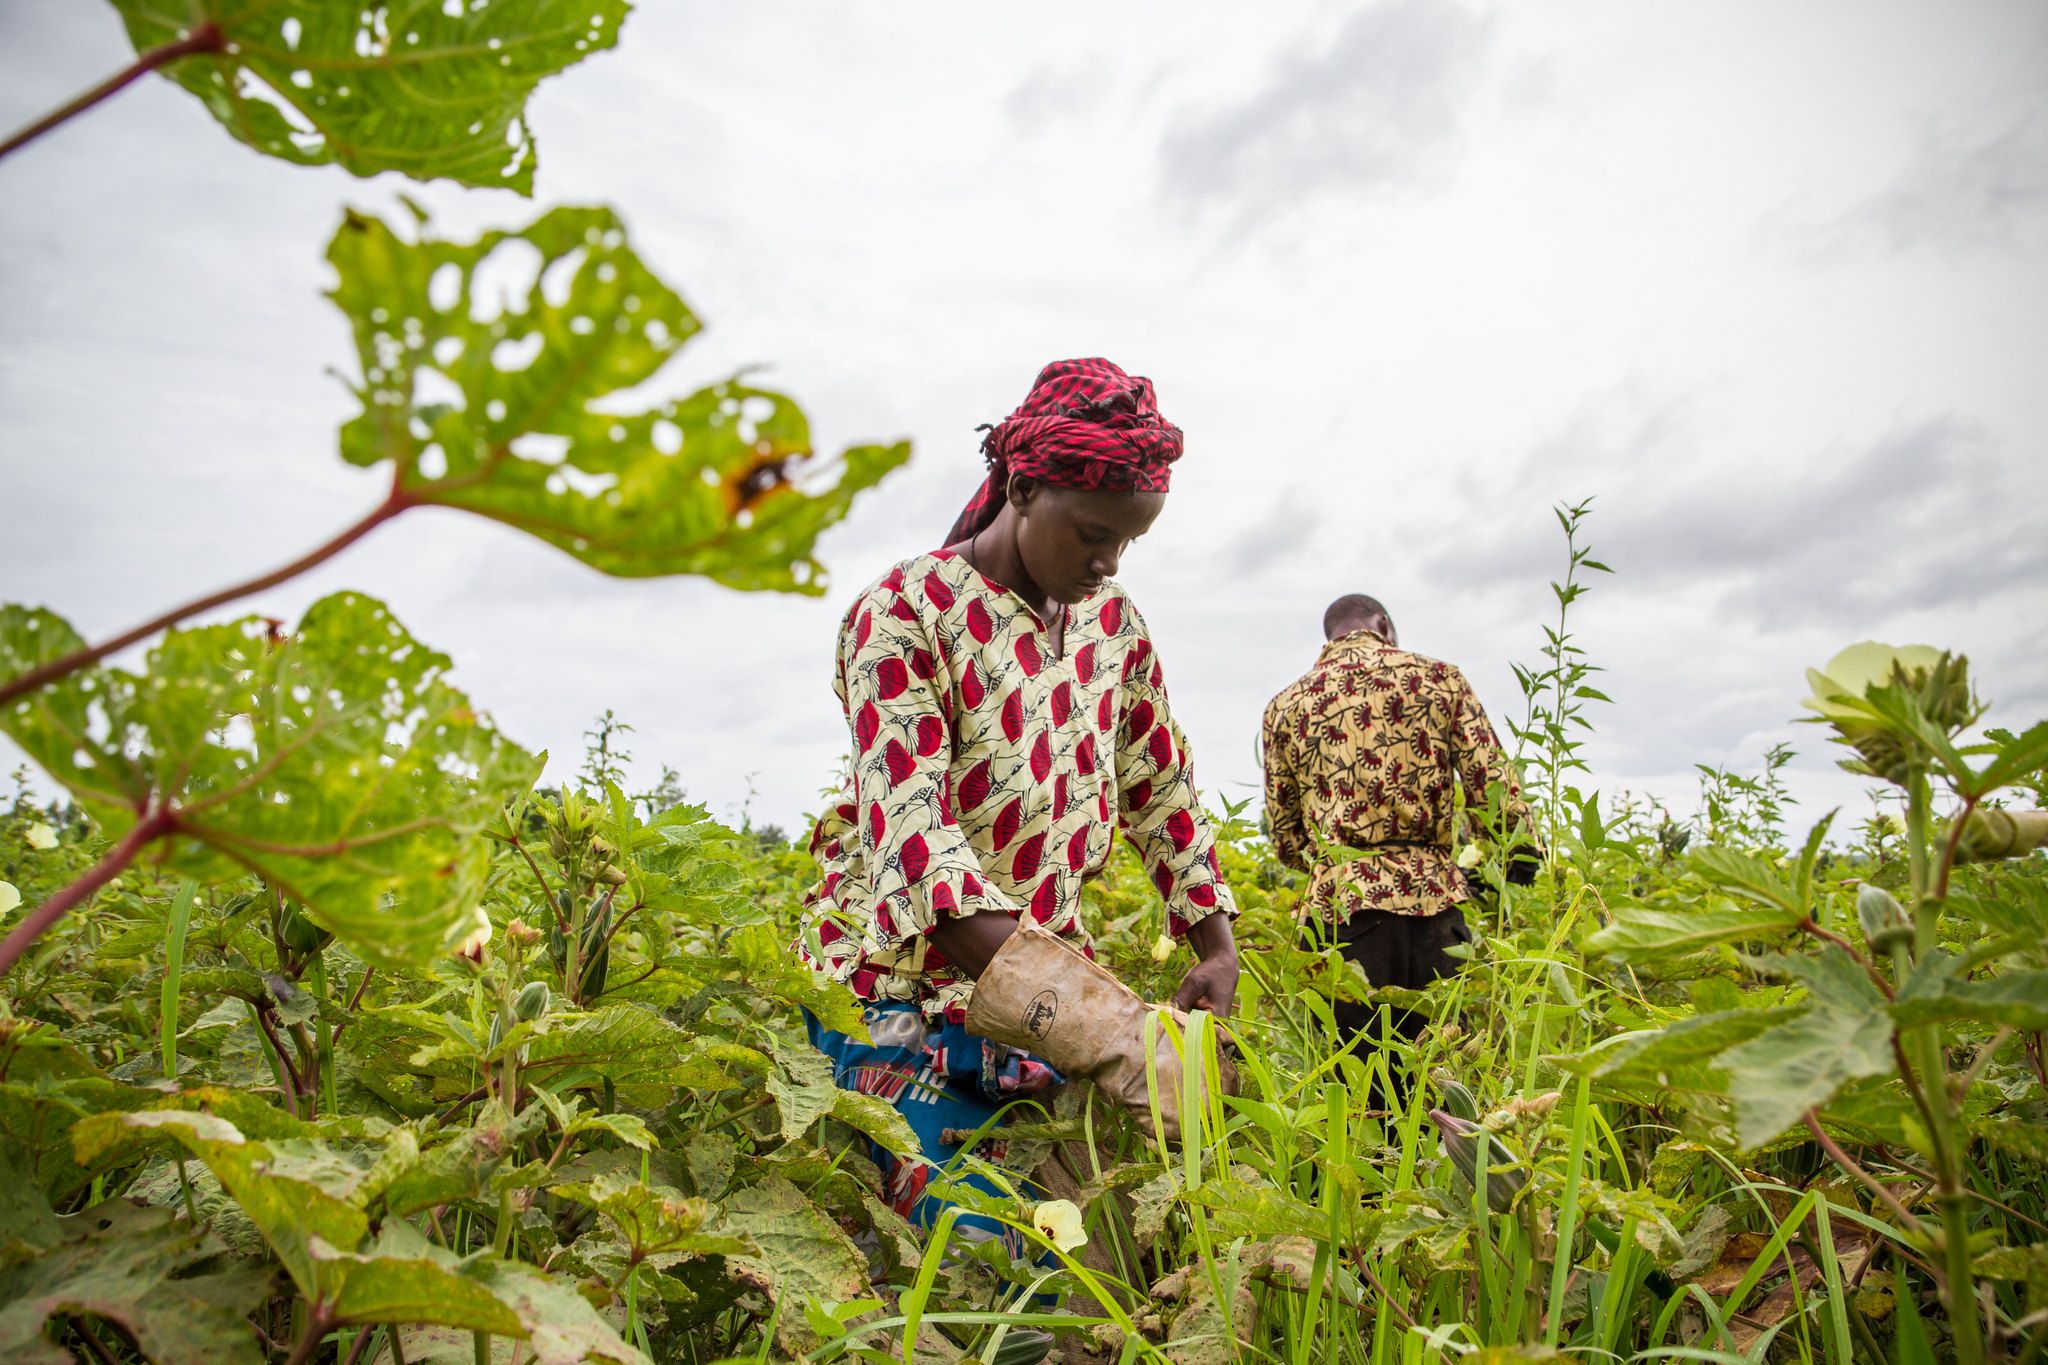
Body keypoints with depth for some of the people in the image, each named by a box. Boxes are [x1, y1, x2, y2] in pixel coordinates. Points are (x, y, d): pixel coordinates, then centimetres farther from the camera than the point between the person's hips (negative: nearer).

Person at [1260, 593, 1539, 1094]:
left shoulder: (1284, 707, 12)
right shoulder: (1438, 677, 9)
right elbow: (1493, 787, 1)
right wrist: (1517, 859, 14)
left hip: (1336, 907, 1)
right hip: (1428, 900, 0)